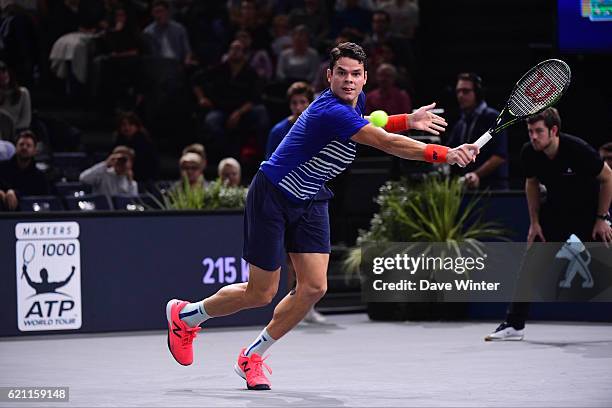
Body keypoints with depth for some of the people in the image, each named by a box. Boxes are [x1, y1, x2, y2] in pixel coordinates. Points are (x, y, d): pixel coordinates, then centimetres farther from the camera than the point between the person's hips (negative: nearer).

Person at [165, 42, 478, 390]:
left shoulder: (356, 101, -1)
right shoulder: (331, 111, -30)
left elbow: (365, 127, 25)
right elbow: (386, 143, -37)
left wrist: (406, 120, 8)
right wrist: (444, 154, -41)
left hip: (310, 202, 8)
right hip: (272, 196, -8)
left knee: (314, 287, -6)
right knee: (261, 294, -2)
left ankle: (253, 357, 11)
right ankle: (184, 315, 24)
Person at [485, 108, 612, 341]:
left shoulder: (578, 149, -30)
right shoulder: (529, 153, -17)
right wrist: (534, 222, 2)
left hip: (590, 210, -4)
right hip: (555, 210, 4)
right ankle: (514, 324, 0)